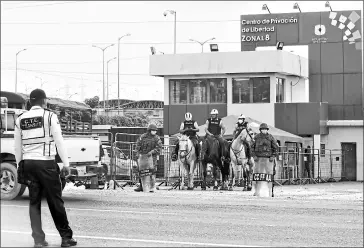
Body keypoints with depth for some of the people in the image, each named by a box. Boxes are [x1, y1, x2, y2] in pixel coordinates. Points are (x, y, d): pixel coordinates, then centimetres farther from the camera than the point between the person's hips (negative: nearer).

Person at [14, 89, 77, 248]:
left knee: (34, 202, 8)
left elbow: (18, 146, 13)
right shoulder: (49, 116, -5)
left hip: (28, 163, 4)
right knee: (55, 202, 3)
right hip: (46, 163, -4)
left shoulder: (20, 120, 9)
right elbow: (59, 142, -6)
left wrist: (19, 166, 20)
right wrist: (66, 163, -2)